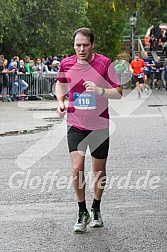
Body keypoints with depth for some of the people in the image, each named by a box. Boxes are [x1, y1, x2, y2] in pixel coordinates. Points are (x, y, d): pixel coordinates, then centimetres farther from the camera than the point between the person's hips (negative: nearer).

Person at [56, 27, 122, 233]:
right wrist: (61, 101, 1)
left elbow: (118, 93, -9)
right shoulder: (66, 64, -3)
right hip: (75, 125, 1)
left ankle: (96, 209, 32)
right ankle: (82, 212, 4)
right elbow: (60, 83, 19)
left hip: (99, 125, -1)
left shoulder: (104, 63, -10)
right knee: (77, 169, -12)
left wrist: (100, 90, -27)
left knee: (99, 170, 10)